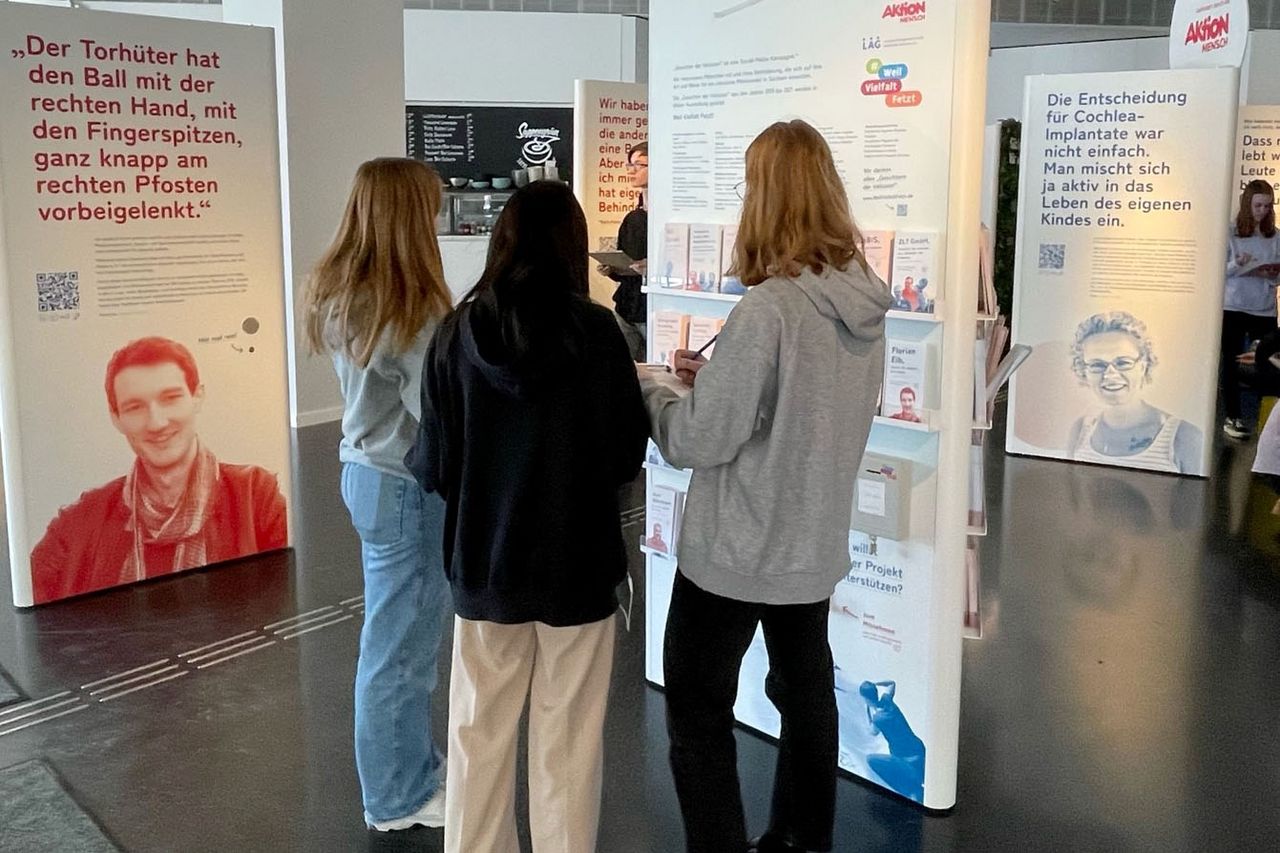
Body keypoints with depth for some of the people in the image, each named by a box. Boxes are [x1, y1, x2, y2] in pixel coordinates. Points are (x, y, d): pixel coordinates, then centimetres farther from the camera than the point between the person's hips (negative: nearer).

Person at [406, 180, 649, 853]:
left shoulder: (458, 332, -8)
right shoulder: (596, 330, -12)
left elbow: (434, 468, -7)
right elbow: (627, 456, -6)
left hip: (485, 564, 2)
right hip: (576, 565, -1)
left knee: (480, 736, 17)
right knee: (567, 744, 12)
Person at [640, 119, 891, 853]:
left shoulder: (768, 310, -25)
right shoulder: (864, 302, -1)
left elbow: (699, 442, -20)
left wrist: (648, 390, -2)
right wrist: (717, 378, 8)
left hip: (736, 555, -8)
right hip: (814, 547, 8)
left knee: (698, 719, 8)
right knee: (806, 695, 22)